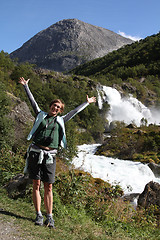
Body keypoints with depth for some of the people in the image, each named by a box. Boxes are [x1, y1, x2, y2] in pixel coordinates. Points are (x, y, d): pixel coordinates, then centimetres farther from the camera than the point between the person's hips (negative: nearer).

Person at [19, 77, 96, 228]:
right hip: (36, 152, -1)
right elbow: (32, 101, 15)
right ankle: (38, 215, 10)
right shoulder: (41, 115, 14)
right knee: (36, 185, 1)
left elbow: (75, 111, 25)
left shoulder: (60, 120, 16)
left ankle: (49, 217, 8)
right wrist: (25, 86, 16)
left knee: (48, 187, 1)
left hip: (50, 155, 1)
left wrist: (87, 103, 33)